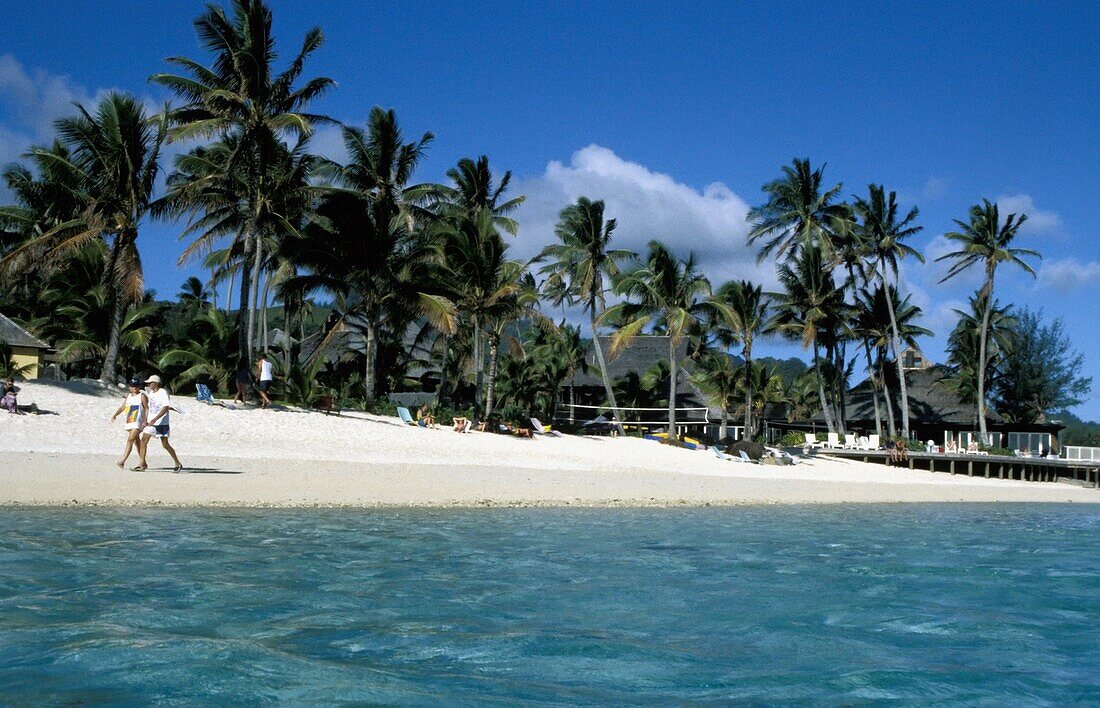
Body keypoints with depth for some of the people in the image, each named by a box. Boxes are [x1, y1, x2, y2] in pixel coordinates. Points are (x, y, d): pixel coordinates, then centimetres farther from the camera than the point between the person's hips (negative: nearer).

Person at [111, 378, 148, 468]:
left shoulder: (142, 396, -2)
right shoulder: (127, 396, 17)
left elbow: (147, 409, -5)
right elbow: (122, 407, 13)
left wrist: (145, 421, -15)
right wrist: (115, 415, -4)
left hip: (137, 423, -7)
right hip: (129, 423, 7)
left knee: (130, 440, -18)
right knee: (137, 442, 11)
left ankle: (122, 461, -25)